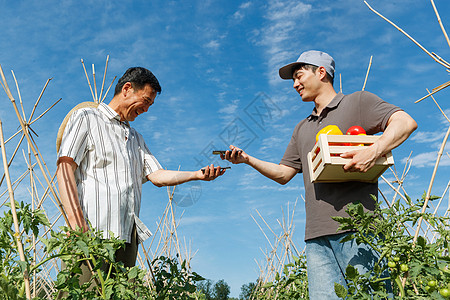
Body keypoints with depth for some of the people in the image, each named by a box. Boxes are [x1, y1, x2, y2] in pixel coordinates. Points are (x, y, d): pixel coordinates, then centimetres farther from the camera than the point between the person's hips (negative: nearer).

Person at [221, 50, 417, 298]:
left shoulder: (357, 102, 9)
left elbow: (405, 122, -4)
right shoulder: (302, 129, 28)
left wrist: (374, 151, -21)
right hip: (317, 236, 6)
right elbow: (283, 173, 25)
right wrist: (247, 159, 12)